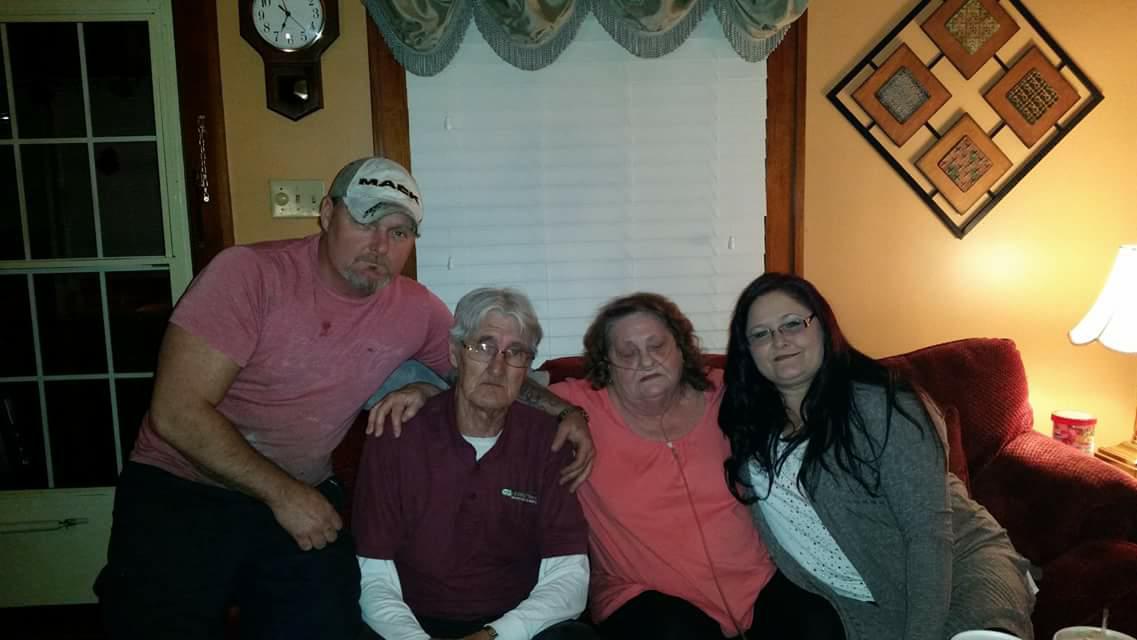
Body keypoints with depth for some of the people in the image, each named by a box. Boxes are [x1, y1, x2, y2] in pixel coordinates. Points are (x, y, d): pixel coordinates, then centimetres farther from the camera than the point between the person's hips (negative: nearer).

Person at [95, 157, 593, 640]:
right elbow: (177, 412, -19)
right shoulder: (250, 272, -16)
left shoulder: (417, 311, -3)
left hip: (304, 497, 3)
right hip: (181, 491, -3)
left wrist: (562, 411, -5)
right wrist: (282, 493, -18)